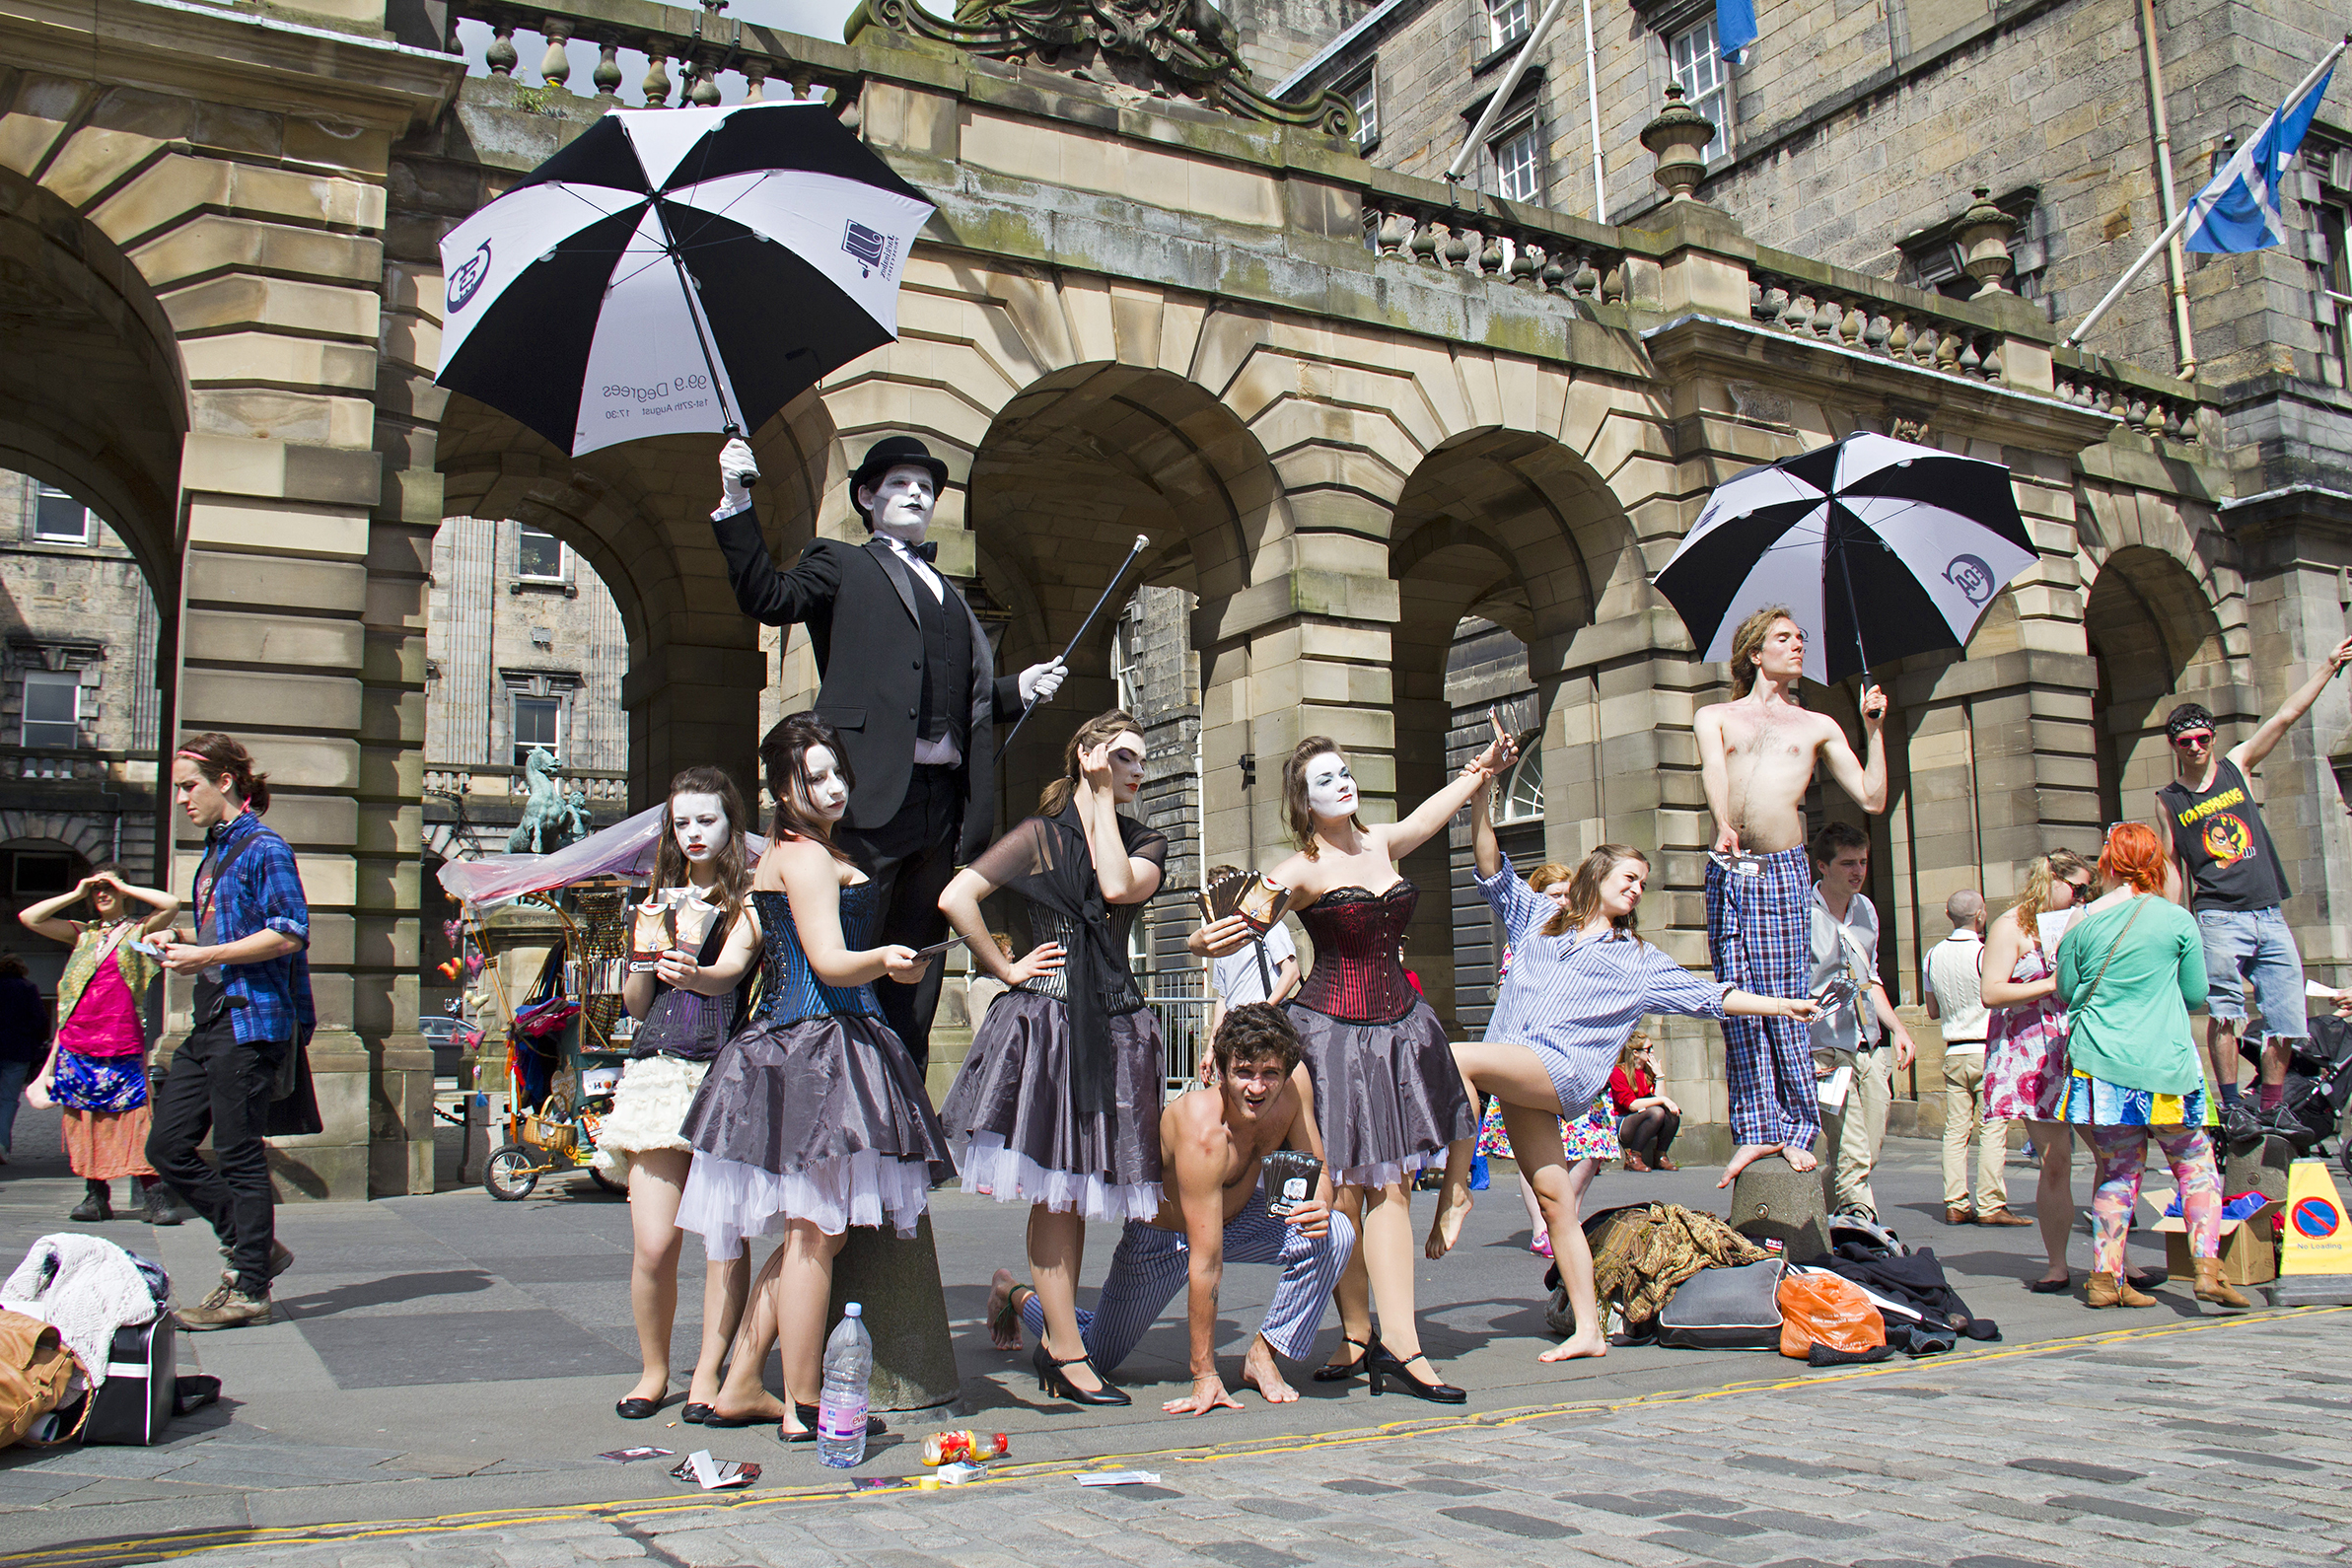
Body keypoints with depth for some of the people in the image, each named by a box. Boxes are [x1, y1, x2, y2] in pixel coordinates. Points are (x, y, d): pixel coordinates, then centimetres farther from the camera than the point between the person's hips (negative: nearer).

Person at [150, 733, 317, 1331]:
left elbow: (287, 934, -17)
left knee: (239, 1155, -3)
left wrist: (207, 956, -16)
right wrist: (182, 940, 9)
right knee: (167, 1147, 9)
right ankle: (255, 1247, 20)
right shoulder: (213, 853, 18)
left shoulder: (263, 848, -10)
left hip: (250, 1020, -10)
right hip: (210, 1020, 10)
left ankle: (248, 1289, 7)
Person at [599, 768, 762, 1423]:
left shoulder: (748, 896, 5)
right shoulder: (661, 895, 18)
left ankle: (708, 1372, 10)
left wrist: (694, 974, -35)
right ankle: (652, 1369, 16)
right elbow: (634, 1004, 16)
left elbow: (730, 970, -14)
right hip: (658, 1069, 3)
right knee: (653, 1243, -3)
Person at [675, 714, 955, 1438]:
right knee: (817, 1231, -7)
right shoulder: (807, 856, -9)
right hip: (820, 1047, -11)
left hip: (788, 1044, 11)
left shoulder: (781, 854, 22)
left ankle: (739, 1389, 18)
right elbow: (830, 963, -18)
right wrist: (883, 961, -35)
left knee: (809, 1234, 13)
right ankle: (803, 1408, -1)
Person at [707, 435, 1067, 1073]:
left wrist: (1020, 689, 10)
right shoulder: (840, 565, 12)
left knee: (918, 958, 6)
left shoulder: (948, 594, 27)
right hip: (874, 793, -6)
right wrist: (737, 504, -13)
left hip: (941, 799, 6)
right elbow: (767, 599, -6)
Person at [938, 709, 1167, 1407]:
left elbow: (1119, 887, -10)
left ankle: (1053, 1341, 17)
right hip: (1045, 1018, -4)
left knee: (1077, 1190, 7)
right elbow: (956, 898, -8)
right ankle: (1068, 1356, 1)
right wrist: (1005, 969, -6)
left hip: (1113, 1022, 5)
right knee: (1054, 1192, -4)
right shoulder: (1042, 834, 1)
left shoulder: (1147, 843, 14)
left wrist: (1103, 800, -4)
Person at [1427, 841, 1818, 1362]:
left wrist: (1779, 1005, 11)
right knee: (1553, 1200, -1)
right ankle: (1588, 1331, 6)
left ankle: (1456, 1192, -18)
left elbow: (1707, 995, 18)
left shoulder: (1639, 959, 18)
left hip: (1565, 1070, -3)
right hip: (1512, 1072, 3)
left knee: (1457, 1059, -30)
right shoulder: (1540, 920, 23)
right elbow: (1493, 872, 20)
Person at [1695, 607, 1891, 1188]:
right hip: (1728, 871, 0)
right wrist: (1724, 824, -24)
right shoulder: (1715, 717, 17)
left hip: (1786, 869, 0)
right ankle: (1755, 1129, 4)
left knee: (1785, 1000, -6)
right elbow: (1713, 772, -5)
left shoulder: (1818, 726, 18)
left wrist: (1874, 727, 6)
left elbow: (1872, 798, 13)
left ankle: (1798, 1129, 3)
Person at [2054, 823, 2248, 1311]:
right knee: (2195, 1165, 12)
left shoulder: (2082, 924, 0)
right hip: (2164, 1067, -2)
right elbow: (2196, 995, 5)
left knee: (2117, 1171, 10)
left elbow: (2067, 991, 8)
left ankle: (2106, 1277, 6)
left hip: (2097, 1064, 2)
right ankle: (2208, 1266, 0)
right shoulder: (2177, 920, -2)